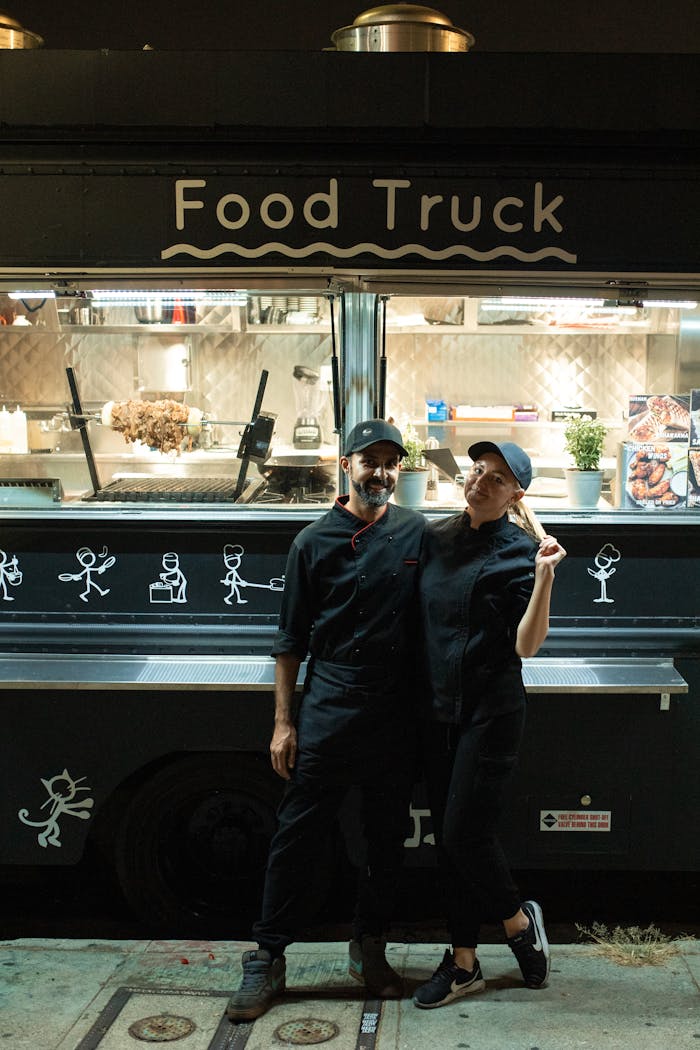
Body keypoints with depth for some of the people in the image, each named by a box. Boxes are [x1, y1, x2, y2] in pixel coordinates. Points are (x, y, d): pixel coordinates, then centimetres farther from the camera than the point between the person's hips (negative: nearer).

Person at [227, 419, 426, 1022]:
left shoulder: (417, 533, 5)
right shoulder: (315, 542, 2)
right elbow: (291, 640, 3)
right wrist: (284, 722, 0)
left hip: (397, 716, 2)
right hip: (328, 712, -2)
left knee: (388, 838, 11)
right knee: (297, 836, 0)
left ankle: (370, 950, 29)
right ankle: (268, 961, 11)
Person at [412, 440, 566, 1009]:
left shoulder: (519, 552, -9)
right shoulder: (436, 538, 7)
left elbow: (526, 644, -17)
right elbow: (420, 617, 18)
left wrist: (544, 576, -27)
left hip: (491, 711, -6)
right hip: (439, 708, 6)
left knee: (465, 831, -7)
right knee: (448, 839, 10)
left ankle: (520, 919, 20)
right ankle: (463, 962, 22)